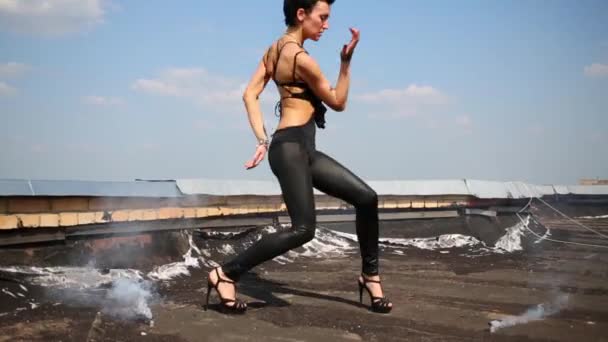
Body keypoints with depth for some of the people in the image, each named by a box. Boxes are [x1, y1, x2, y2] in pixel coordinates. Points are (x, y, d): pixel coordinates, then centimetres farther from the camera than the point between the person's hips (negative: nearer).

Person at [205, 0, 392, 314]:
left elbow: (250, 94, 8)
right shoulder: (301, 58, -12)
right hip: (291, 148, -10)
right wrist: (346, 60, 1)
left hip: (304, 150, 10)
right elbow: (338, 103, -2)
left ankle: (369, 275, 15)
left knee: (366, 198, 6)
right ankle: (225, 274, -9)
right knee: (303, 229, -18)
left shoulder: (275, 49, 15)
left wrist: (262, 140, 3)